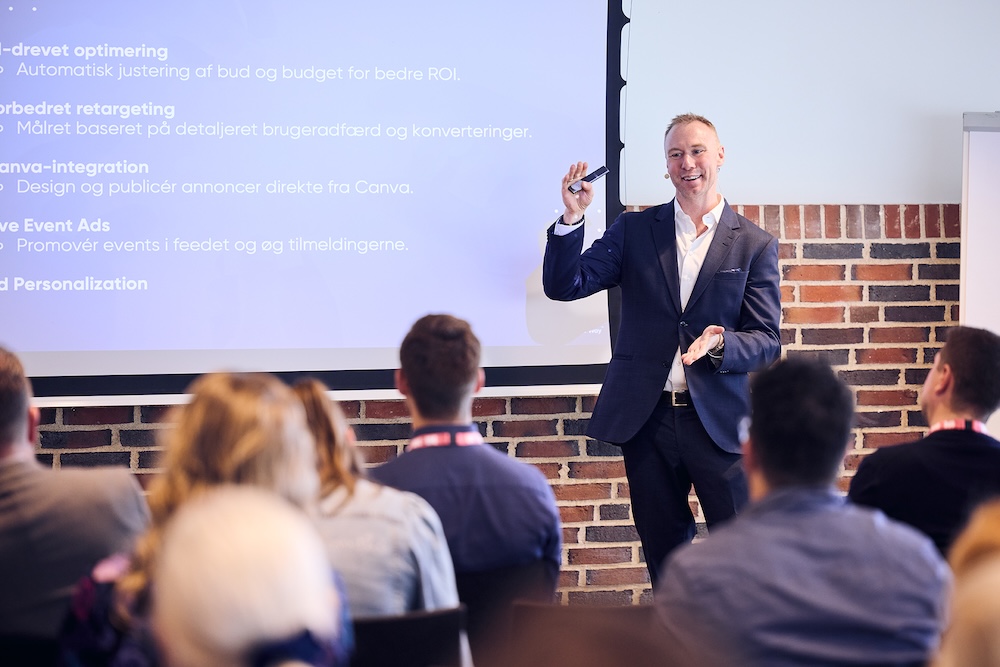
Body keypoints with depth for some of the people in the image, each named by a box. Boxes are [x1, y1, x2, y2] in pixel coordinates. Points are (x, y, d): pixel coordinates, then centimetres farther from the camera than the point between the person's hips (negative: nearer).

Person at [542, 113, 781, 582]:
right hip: (646, 419, 2)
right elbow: (564, 287, 1)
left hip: (718, 421, -2)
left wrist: (721, 344, -22)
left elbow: (767, 343, 0)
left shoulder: (755, 245, 3)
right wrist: (572, 217, -14)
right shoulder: (634, 231, 8)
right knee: (663, 554, 11)